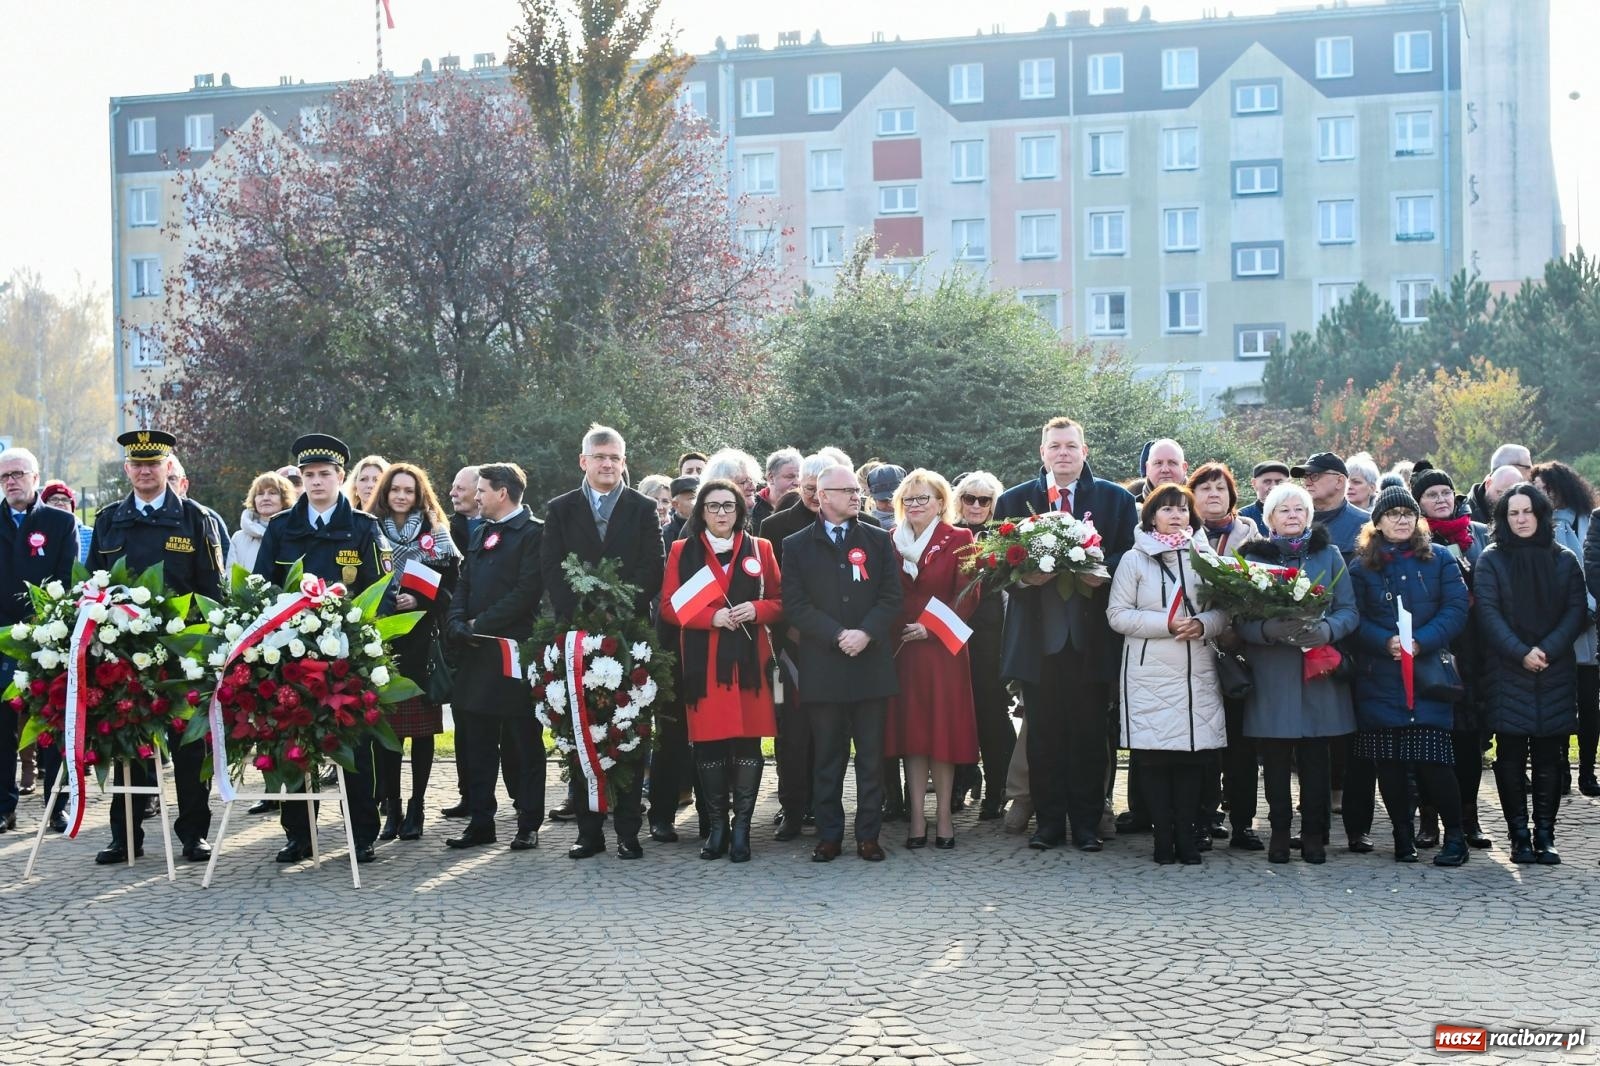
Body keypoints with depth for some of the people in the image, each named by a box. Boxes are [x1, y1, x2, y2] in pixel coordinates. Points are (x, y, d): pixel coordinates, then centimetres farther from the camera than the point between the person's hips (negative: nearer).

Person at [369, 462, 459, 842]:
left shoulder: (436, 536, 8)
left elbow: (450, 588, 2)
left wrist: (419, 601, -13)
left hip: (422, 643, -1)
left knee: (422, 728, -1)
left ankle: (415, 809, 6)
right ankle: (391, 808, 5)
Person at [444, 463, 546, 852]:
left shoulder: (534, 533, -7)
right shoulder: (480, 534, 19)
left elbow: (529, 589, -16)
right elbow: (463, 584, 16)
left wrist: (482, 623, -13)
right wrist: (457, 623, -3)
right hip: (476, 652, 8)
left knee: (525, 743, 0)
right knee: (476, 743, 9)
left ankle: (529, 824, 5)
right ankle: (479, 822, 16)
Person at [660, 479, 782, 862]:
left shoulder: (759, 549, 10)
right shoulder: (682, 551, 7)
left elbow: (779, 601, 12)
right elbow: (669, 607, 3)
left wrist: (755, 610, -10)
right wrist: (711, 617, -11)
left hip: (749, 659, 1)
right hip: (702, 663, 0)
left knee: (748, 740, -3)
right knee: (708, 742, -2)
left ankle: (741, 828, 5)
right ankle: (717, 826, 9)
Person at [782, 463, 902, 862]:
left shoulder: (879, 541, 10)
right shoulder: (796, 546, 5)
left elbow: (892, 597, 3)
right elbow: (795, 604, -3)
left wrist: (865, 633, -13)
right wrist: (838, 635, -13)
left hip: (871, 663, 1)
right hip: (822, 667, -1)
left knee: (871, 755, 3)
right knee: (827, 757, 5)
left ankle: (869, 835, 10)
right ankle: (829, 835, 11)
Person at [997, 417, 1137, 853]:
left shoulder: (1117, 499, 8)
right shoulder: (1013, 500, 9)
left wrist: (1104, 572, -16)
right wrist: (1023, 575, -15)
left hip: (1091, 635, 0)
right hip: (1038, 634, 1)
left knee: (1090, 734, 3)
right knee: (1044, 734, 4)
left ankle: (1086, 824, 11)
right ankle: (1049, 821, 12)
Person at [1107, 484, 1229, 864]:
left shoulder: (1205, 557, 11)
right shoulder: (1134, 560, 3)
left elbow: (1224, 610, 10)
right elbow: (1117, 614, -3)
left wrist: (1202, 625, -12)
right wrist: (1167, 623, -13)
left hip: (1197, 673, 2)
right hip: (1150, 675, -2)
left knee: (1194, 754, 1)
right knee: (1153, 756, -3)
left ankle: (1187, 837, 10)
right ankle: (1163, 837, 5)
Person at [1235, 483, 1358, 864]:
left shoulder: (1328, 555, 11)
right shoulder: (1255, 558, 8)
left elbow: (1349, 612, 5)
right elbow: (1242, 621, 1)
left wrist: (1326, 629, -16)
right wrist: (1270, 629, -20)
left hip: (1319, 674, 0)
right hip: (1272, 676, 0)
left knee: (1315, 758, 0)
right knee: (1275, 759, 0)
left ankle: (1314, 834, 9)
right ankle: (1279, 832, 11)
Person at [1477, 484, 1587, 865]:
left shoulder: (1564, 561, 9)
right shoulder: (1491, 560, 4)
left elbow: (1577, 611, 2)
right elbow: (1487, 613, -4)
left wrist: (1547, 651, -11)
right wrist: (1521, 652, -15)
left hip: (1555, 673, 2)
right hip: (1507, 673, -1)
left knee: (1549, 756, 1)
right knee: (1511, 756, -3)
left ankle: (1545, 836, 6)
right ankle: (1519, 836, 3)